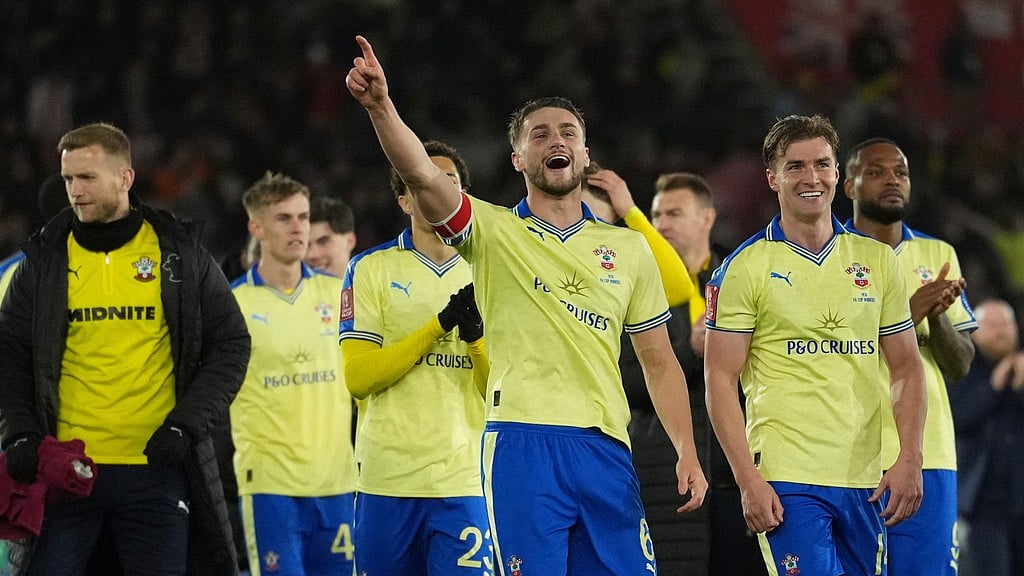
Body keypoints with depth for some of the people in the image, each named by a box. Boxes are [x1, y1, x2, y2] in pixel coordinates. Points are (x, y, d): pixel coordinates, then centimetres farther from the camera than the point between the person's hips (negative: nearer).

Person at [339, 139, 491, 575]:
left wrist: (477, 334, -11)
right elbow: (358, 377, -7)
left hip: (464, 486, 1)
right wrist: (439, 326, -12)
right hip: (388, 485, -1)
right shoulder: (372, 270, 4)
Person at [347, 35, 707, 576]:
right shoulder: (492, 231, 7)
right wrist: (380, 106, -29)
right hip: (521, 444, -3)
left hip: (606, 449, 3)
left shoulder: (629, 247, 16)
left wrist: (687, 454, 7)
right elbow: (422, 176, -11)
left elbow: (659, 362, 17)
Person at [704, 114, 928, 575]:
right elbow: (720, 378, -3)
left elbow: (906, 369, 14)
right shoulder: (745, 268, -1)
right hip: (786, 481, -4)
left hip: (865, 483, 4)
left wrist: (909, 460, 1)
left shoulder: (878, 260, 11)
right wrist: (747, 479, -12)